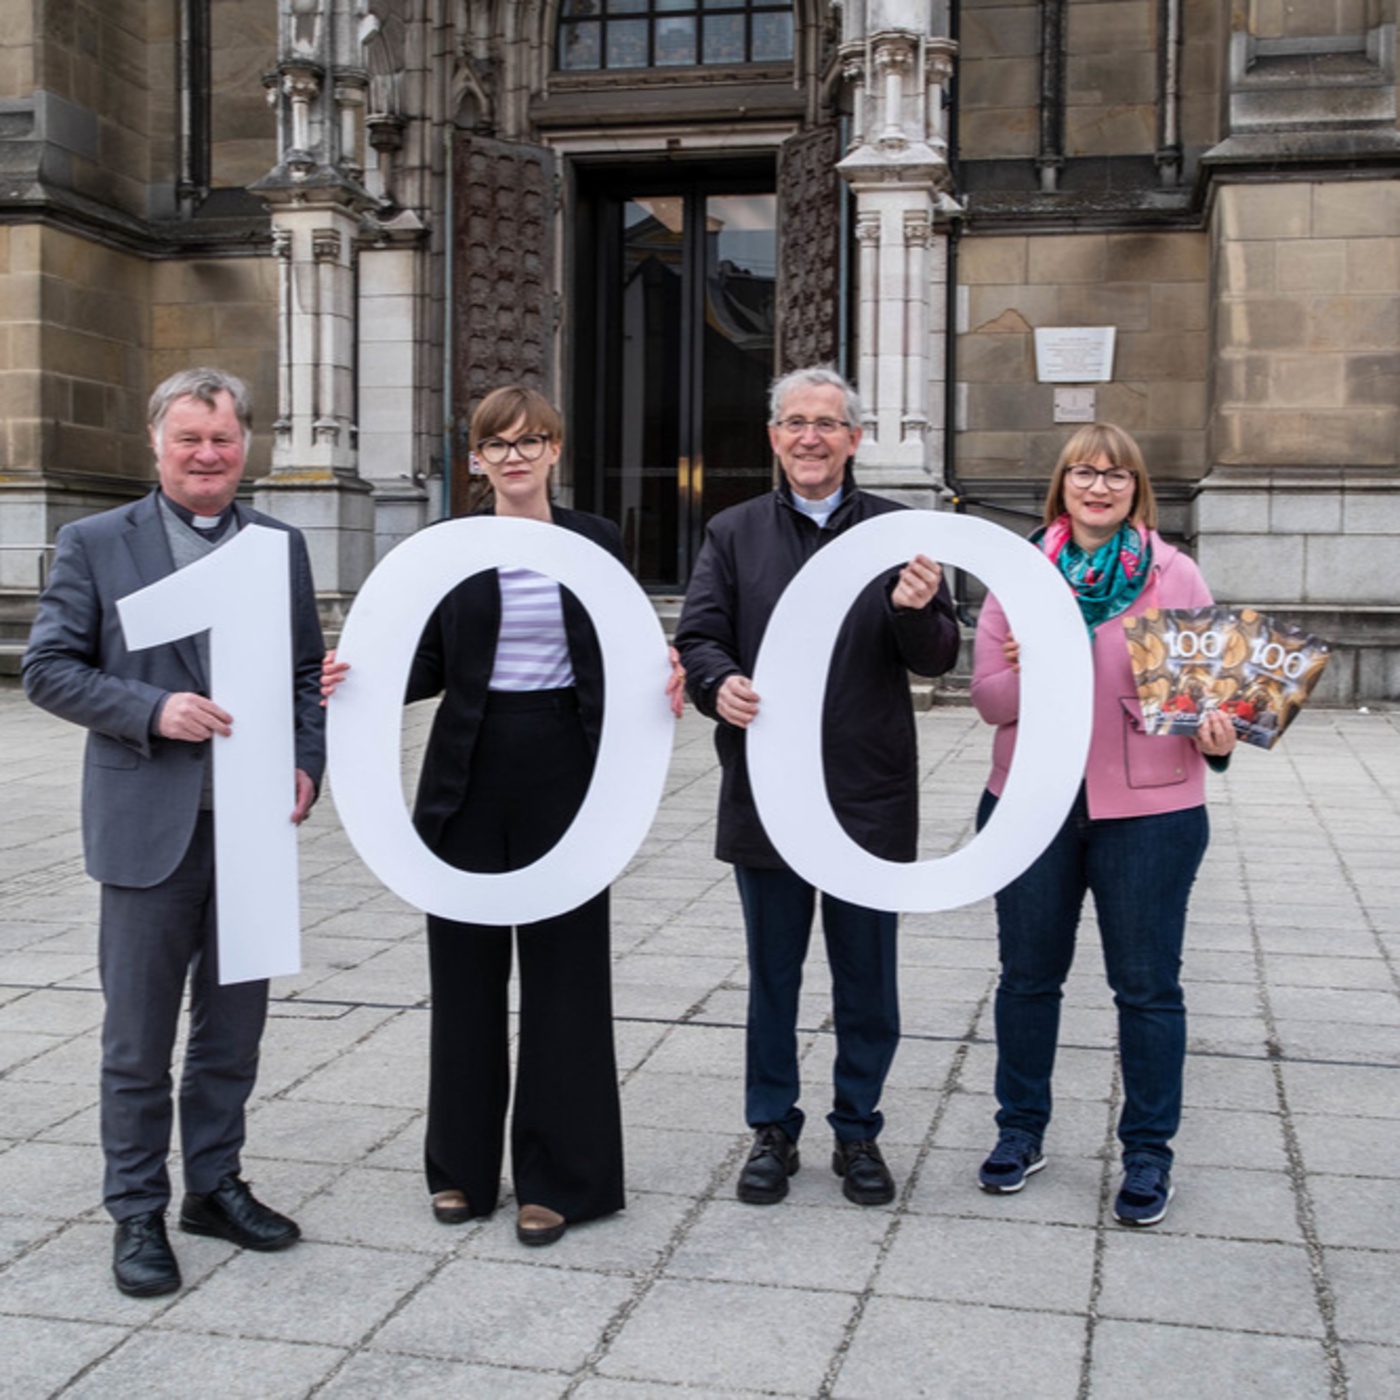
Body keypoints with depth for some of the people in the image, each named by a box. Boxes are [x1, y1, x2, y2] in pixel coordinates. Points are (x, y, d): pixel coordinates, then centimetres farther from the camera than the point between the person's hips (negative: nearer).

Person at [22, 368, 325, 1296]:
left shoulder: (282, 546, 9)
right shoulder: (95, 545, 0)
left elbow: (308, 672, 12)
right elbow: (49, 669, -4)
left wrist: (307, 766, -3)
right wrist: (152, 711, -17)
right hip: (150, 827, -3)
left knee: (234, 1027, 14)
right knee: (139, 1039, 6)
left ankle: (216, 1186, 30)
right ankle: (137, 1214, 20)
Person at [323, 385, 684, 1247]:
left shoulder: (597, 542, 4)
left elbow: (622, 660, 4)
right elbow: (432, 667, 5)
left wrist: (662, 686, -16)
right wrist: (361, 678, -12)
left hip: (565, 768, -1)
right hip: (471, 771, 1)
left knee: (564, 969, 2)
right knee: (466, 966, 8)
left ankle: (559, 1176, 14)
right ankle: (465, 1165, 23)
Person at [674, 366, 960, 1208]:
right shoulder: (734, 533, 6)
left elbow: (939, 658, -2)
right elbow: (698, 635, 1)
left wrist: (918, 613, -25)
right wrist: (720, 684, -21)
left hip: (870, 794, -1)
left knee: (867, 980, 11)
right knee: (773, 976, 13)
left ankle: (859, 1132, 27)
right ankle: (774, 1131, 27)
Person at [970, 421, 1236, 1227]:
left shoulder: (1175, 576, -1)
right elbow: (990, 698, -1)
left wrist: (1217, 738, -20)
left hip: (1148, 810, -2)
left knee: (1148, 985, 7)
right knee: (1028, 975, 14)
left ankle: (1150, 1151, 22)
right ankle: (1022, 1131, 31)